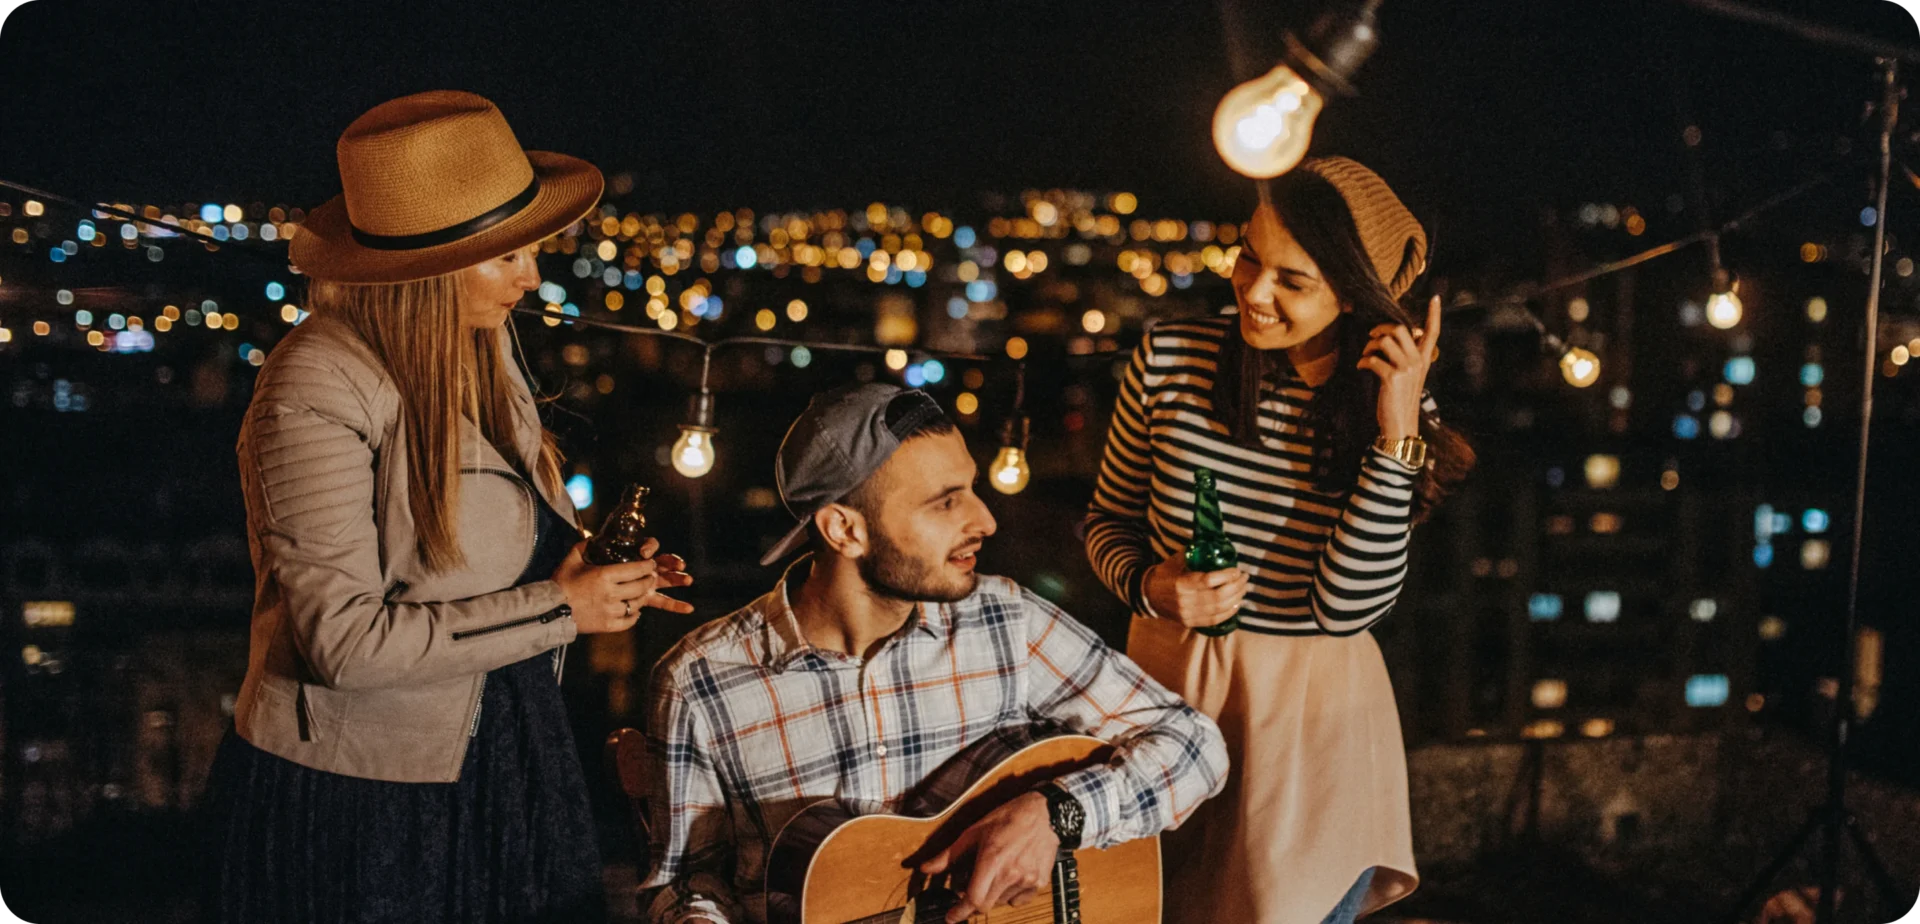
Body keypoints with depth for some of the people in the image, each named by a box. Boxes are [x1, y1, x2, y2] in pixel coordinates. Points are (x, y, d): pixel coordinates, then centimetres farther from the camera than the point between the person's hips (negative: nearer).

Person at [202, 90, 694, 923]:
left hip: (506, 766, 7)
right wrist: (555, 607, -19)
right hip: (356, 799, -7)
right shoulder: (317, 392, -20)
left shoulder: (479, 352, 4)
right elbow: (344, 639, -24)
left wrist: (592, 577, -2)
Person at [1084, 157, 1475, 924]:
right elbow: (1109, 521, 7)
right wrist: (1153, 587, -15)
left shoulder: (1398, 416, -7)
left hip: (1313, 721, -1)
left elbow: (1345, 608, -17)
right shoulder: (1169, 359, -7)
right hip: (1168, 692, 1)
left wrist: (1396, 435, -22)